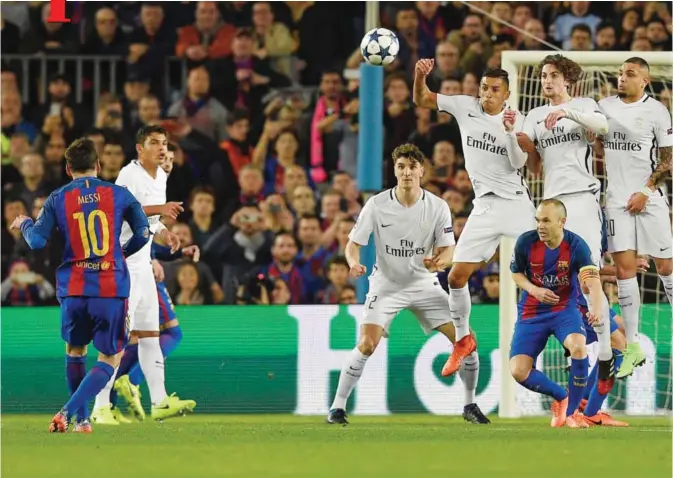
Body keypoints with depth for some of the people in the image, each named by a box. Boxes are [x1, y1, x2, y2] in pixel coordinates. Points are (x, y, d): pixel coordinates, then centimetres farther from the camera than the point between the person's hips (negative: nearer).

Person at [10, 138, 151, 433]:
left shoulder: (57, 199, 0)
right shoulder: (119, 195, 2)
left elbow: (37, 241, -5)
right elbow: (142, 233, 5)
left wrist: (24, 224, 17)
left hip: (73, 290, 1)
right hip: (112, 289, -1)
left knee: (75, 351, 25)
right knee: (109, 360, 5)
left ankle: (82, 419, 27)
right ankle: (69, 411, -15)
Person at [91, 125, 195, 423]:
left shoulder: (160, 176, 14)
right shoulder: (129, 175, -14)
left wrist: (164, 233, 8)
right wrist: (158, 209, -32)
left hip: (143, 264, 9)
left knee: (149, 334, 9)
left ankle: (160, 401, 11)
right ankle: (101, 406, -7)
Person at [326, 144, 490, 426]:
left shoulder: (438, 207, -9)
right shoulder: (377, 205, -13)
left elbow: (448, 251, -8)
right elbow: (353, 244, -9)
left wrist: (439, 261, -32)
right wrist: (354, 263, -31)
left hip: (425, 284, 2)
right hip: (386, 283, -2)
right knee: (367, 343, -23)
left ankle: (470, 405, 12)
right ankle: (337, 407, -11)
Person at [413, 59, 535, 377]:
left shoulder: (516, 119, -3)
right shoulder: (466, 107, 3)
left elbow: (518, 163, -11)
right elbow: (421, 100, 6)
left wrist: (510, 132, -25)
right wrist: (420, 75, -13)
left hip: (517, 203, -3)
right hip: (485, 205, 3)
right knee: (457, 276, -2)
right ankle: (463, 340, 16)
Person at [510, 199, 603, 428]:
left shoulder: (576, 246, -17)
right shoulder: (525, 242, -12)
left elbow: (592, 280, -28)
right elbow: (516, 273, 6)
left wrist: (596, 307, -50)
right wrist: (534, 290, -16)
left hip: (565, 308, -2)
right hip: (531, 312, 2)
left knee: (578, 346, -33)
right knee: (518, 371, -12)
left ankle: (571, 411, -13)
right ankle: (561, 397, 19)